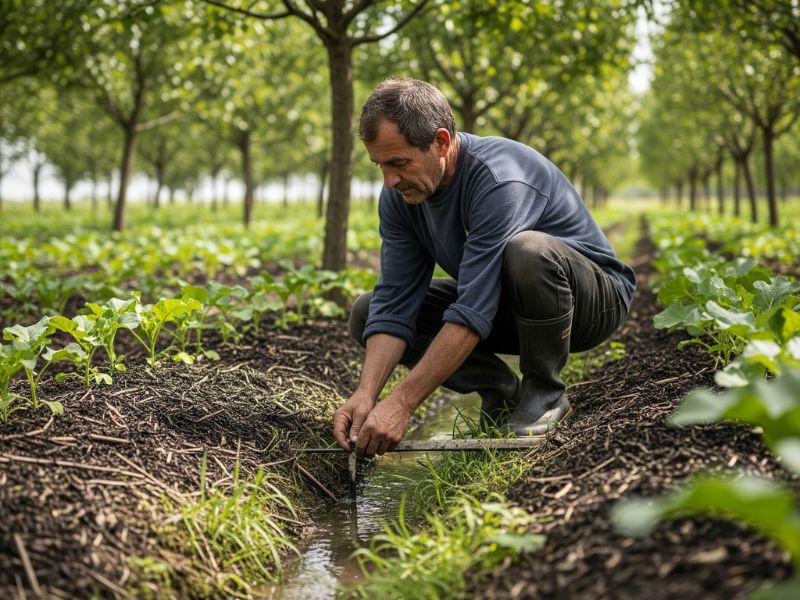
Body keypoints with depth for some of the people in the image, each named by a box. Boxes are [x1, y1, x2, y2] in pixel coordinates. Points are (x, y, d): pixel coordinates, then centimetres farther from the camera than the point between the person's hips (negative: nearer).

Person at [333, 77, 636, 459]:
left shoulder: (500, 179, -33)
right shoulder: (399, 195, -10)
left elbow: (473, 312, -38)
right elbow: (394, 303, -14)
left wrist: (401, 403, -40)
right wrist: (366, 394, -29)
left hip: (592, 296, -6)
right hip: (500, 303, 7)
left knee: (528, 250, -41)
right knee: (368, 312, -7)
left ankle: (545, 392, -15)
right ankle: (500, 391, -1)